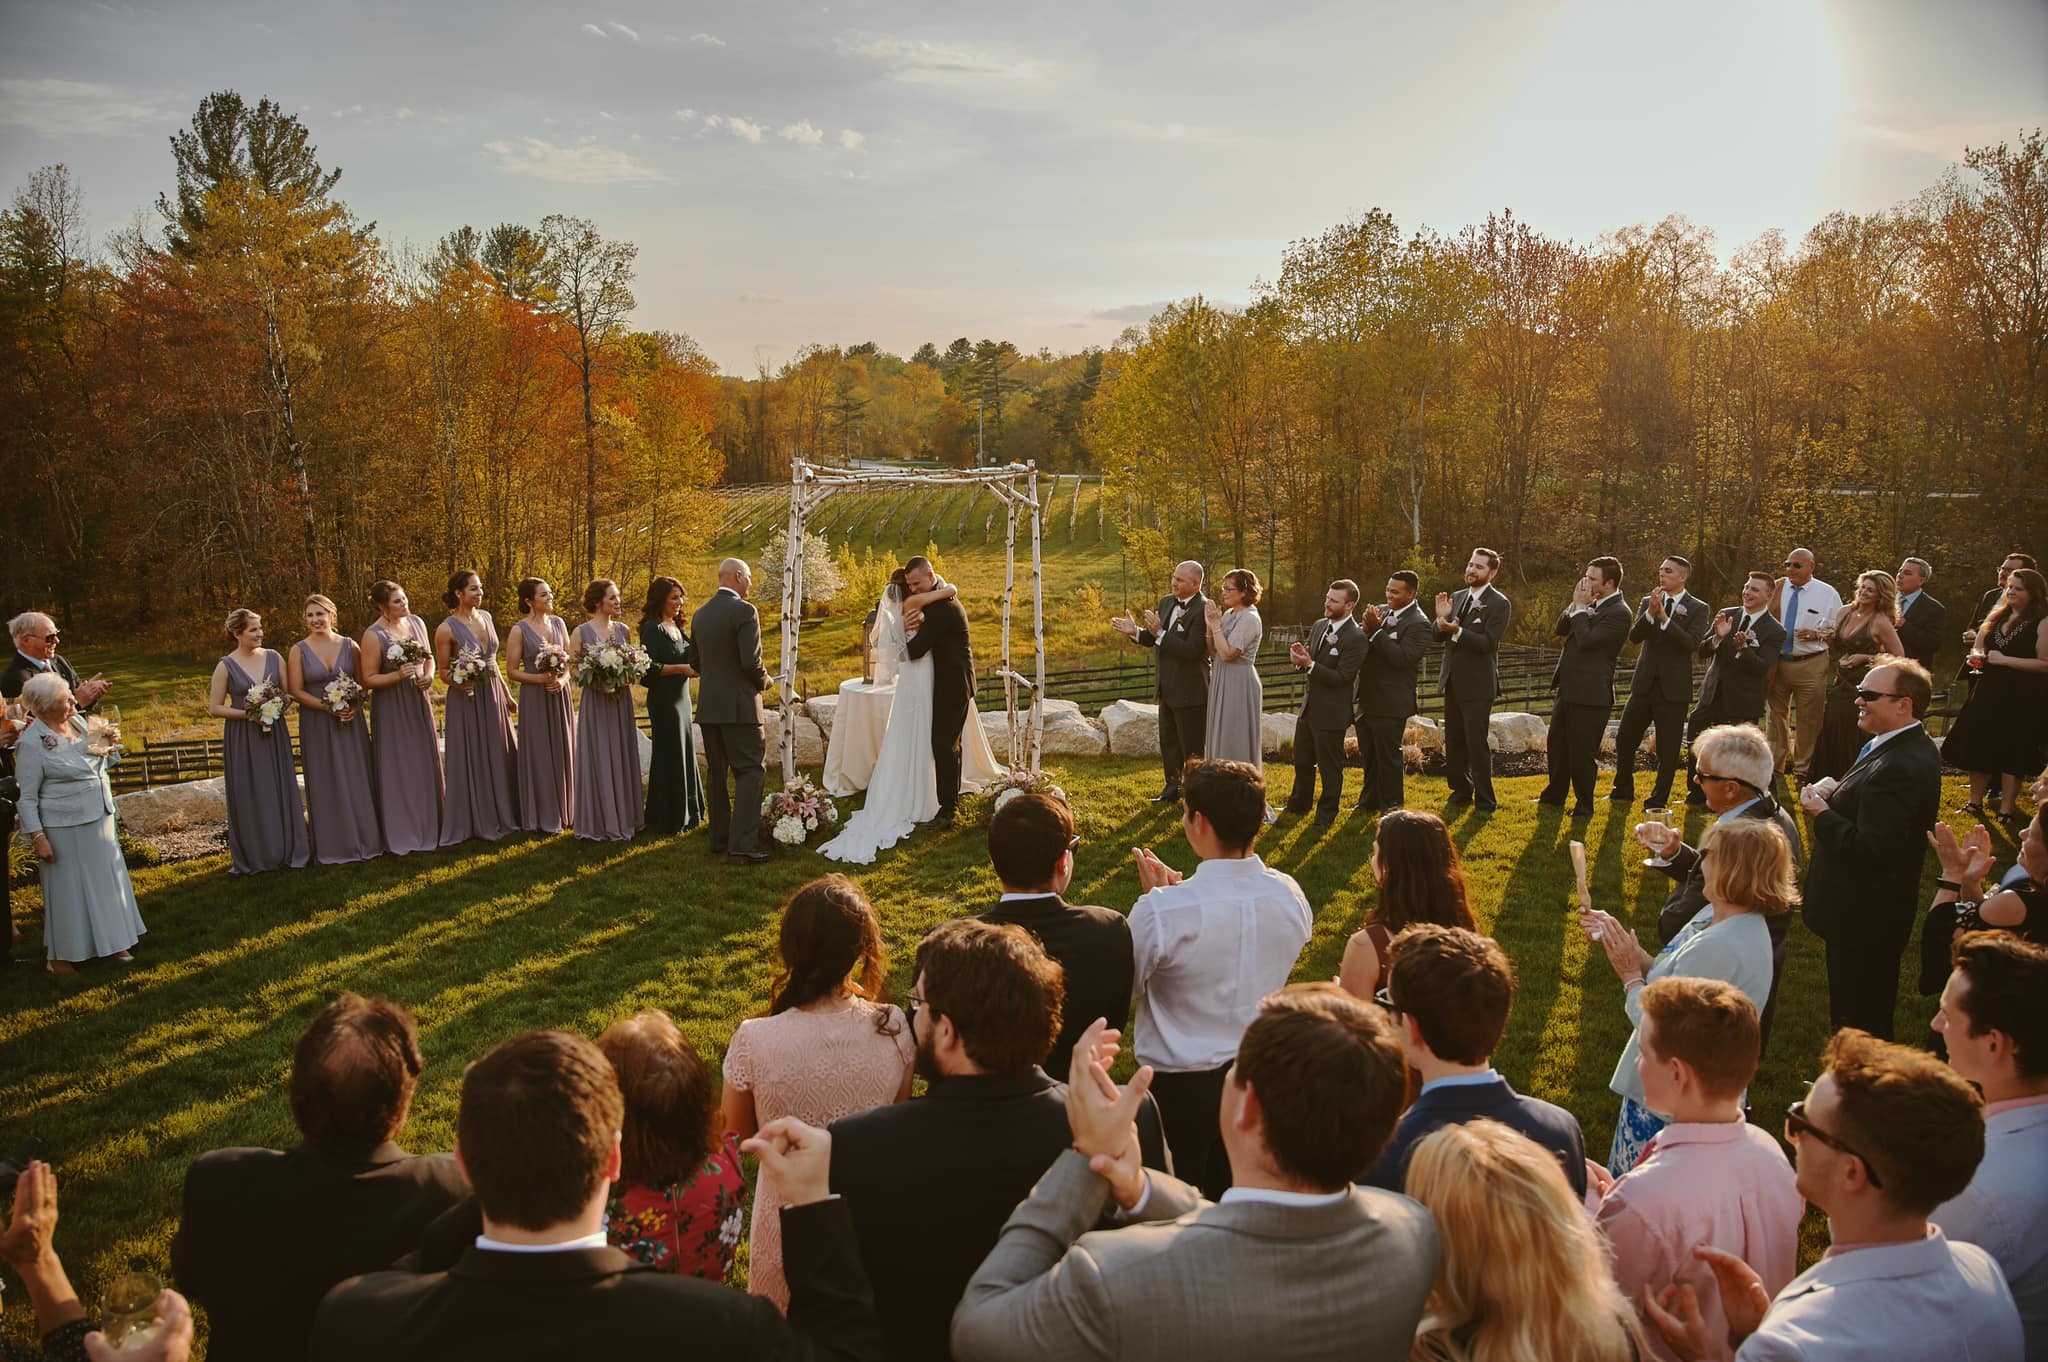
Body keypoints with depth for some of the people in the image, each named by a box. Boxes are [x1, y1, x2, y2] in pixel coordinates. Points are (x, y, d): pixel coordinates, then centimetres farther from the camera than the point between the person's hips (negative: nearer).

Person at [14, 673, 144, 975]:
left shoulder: (78, 721, 3)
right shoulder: (32, 743, -17)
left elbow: (100, 765, 18)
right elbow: (27, 798, -13)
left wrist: (111, 743, -2)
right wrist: (37, 837, -16)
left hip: (99, 820, 7)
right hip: (65, 829, -7)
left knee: (106, 879, 16)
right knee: (68, 888, 4)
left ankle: (111, 942, 31)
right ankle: (59, 957, 20)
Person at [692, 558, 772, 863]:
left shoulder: (700, 614, 10)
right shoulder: (744, 611, -12)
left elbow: (696, 663, 14)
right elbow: (751, 662, -19)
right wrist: (764, 681, 0)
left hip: (708, 706, 7)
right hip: (740, 705, -7)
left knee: (716, 774, 13)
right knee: (749, 772, -4)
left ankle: (719, 840, 19)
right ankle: (743, 846, -11)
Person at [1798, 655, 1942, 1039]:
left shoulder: (1900, 767, -29)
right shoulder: (1912, 749, 5)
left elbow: (1871, 849, -31)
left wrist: (1822, 813, -18)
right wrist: (1836, 797, -2)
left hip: (1865, 919, -11)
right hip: (1867, 910, 11)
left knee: (1857, 1022, 4)